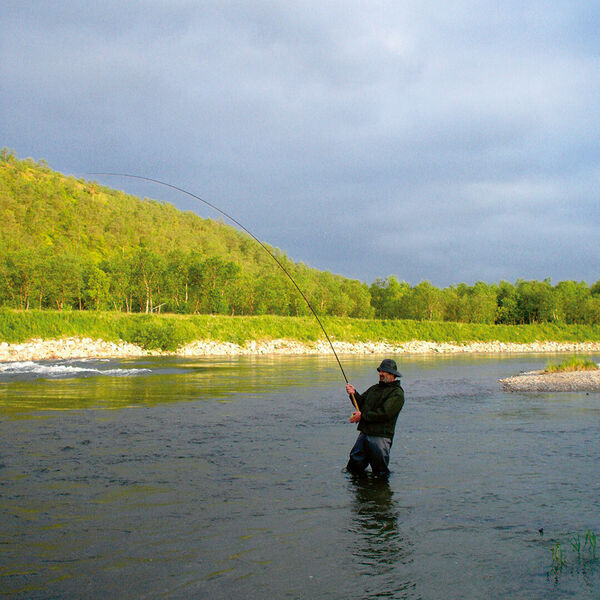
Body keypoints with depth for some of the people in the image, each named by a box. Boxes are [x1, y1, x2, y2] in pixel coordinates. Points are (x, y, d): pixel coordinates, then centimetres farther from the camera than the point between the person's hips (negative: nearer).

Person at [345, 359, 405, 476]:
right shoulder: (374, 388, 19)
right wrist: (354, 394, -3)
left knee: (380, 473, 2)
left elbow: (384, 413, -18)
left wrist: (363, 416, -14)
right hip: (364, 433, 7)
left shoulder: (397, 393, -8)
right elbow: (361, 403, 17)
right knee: (354, 467, 11)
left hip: (380, 437, -7)